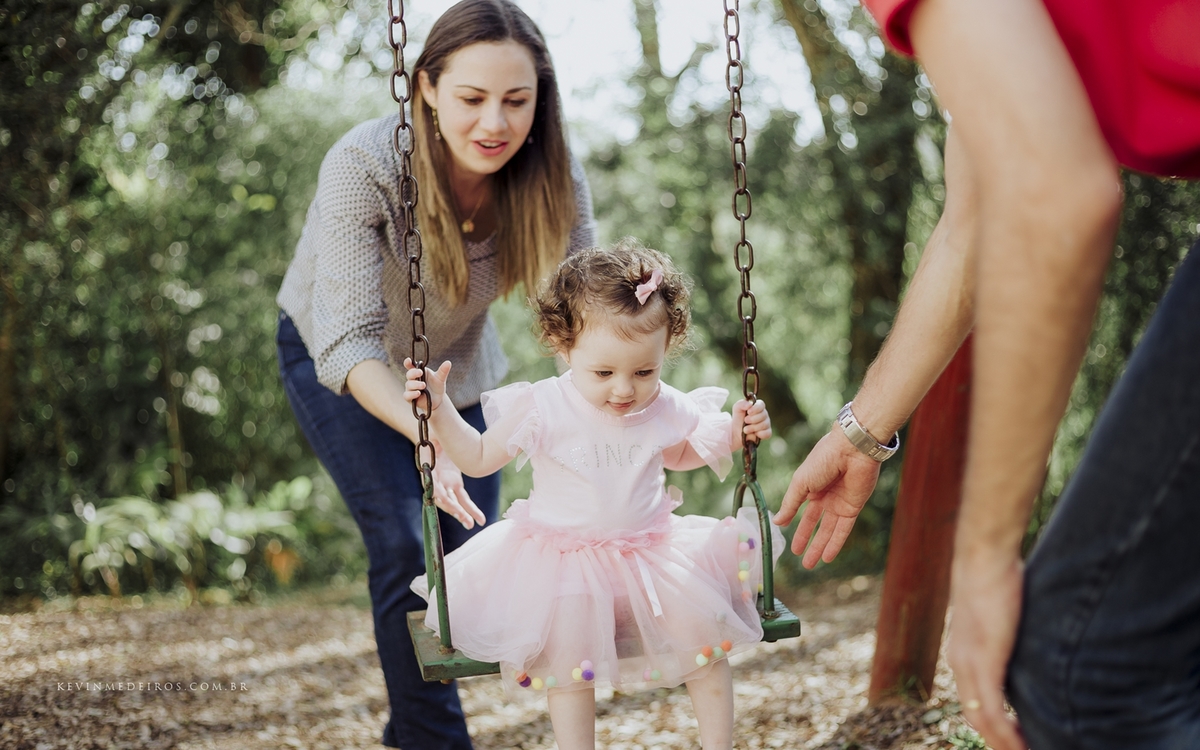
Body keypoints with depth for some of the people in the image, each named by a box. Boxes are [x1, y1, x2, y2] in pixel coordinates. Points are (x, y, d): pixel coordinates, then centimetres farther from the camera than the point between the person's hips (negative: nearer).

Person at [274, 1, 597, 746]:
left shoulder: (551, 176, -27)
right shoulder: (364, 167, -38)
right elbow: (349, 345, -40)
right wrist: (427, 434, -57)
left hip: (456, 361, 4)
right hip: (339, 361, -4)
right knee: (404, 546, -17)